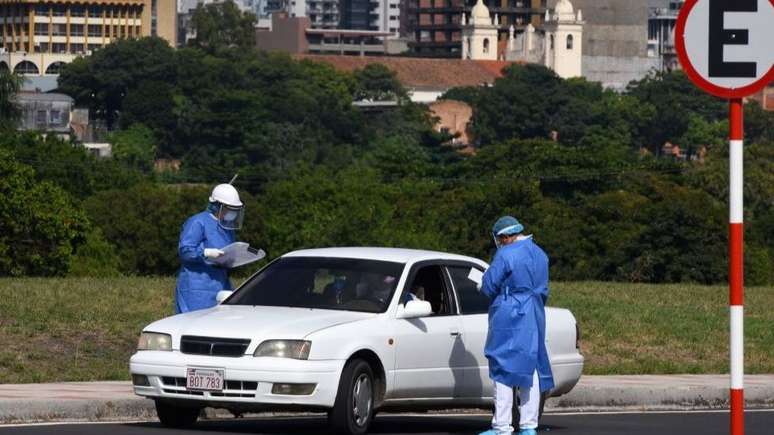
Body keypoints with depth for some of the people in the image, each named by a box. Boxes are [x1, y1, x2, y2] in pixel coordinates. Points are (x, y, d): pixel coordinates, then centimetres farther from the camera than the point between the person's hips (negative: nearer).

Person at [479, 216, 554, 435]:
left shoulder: (506, 255, -13)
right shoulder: (540, 255, 12)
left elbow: (488, 287, -10)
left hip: (509, 318, -7)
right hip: (534, 319, 7)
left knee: (504, 371, -5)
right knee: (531, 370, 10)